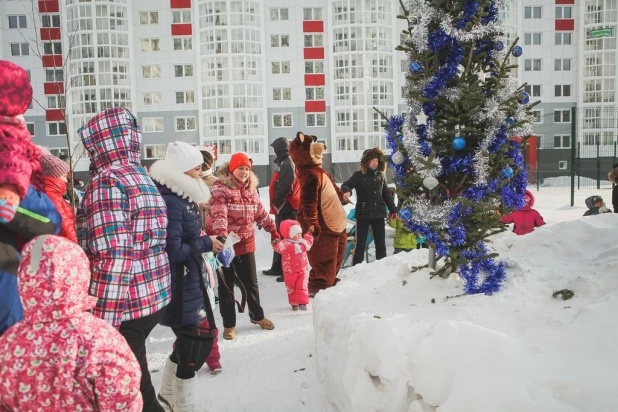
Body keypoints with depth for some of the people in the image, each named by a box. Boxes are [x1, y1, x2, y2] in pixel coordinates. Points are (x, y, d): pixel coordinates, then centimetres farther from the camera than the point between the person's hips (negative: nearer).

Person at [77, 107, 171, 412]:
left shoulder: (107, 181, -16)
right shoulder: (143, 178, 12)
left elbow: (112, 257, -24)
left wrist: (100, 320, -23)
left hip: (124, 306, -8)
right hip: (154, 296, 9)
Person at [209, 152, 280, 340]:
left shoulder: (251, 189, 9)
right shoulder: (220, 189, -12)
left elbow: (260, 213, 20)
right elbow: (218, 214, -27)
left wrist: (272, 229, 23)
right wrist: (221, 235, -41)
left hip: (246, 244, 6)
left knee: (251, 283, 17)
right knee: (226, 286, 8)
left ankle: (257, 316, 37)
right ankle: (229, 324, 22)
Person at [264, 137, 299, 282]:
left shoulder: (287, 164, -14)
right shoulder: (285, 163, 18)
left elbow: (285, 187, -23)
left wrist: (276, 202, -14)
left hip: (286, 207, -11)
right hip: (283, 207, 11)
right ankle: (278, 268, 28)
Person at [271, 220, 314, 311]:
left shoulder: (302, 242, 6)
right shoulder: (286, 243, -17)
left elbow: (308, 243, 30)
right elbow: (280, 248, -37)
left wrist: (309, 235, 34)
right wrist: (276, 244, -56)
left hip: (302, 269, 4)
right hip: (290, 270, -4)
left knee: (302, 287, 1)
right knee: (291, 287, 10)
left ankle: (302, 303, 6)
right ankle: (294, 303, 23)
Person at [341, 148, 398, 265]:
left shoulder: (381, 175, 9)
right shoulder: (359, 175, -2)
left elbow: (386, 194, 16)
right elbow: (346, 185, -13)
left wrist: (393, 209, 15)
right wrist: (347, 191, -37)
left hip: (379, 214, 4)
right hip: (363, 214, -4)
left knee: (381, 243, 10)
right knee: (360, 243, 1)